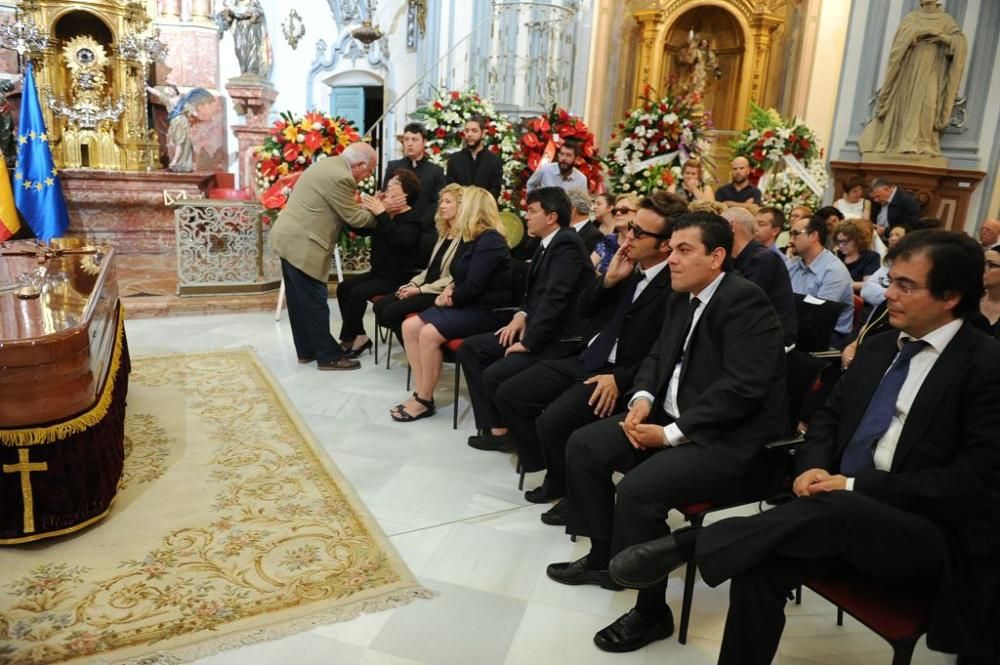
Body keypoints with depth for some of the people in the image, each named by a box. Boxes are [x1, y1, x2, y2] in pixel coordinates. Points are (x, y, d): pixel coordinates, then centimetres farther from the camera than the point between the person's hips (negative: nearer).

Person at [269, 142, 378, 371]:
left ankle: (306, 350, 26)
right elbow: (353, 217, -12)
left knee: (299, 300, 16)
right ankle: (329, 356, 6)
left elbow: (342, 208, 18)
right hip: (302, 245, -11)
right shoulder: (341, 177, -19)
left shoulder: (327, 164, 13)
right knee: (314, 303, -2)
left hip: (288, 238, 11)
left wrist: (371, 207, 12)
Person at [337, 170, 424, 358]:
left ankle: (355, 337, -4)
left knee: (358, 293, -22)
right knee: (344, 287, -5)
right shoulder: (385, 214, 11)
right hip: (379, 272, 8)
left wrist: (381, 213, -31)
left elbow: (398, 240, -31)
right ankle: (355, 336, -2)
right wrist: (367, 210, -11)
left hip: (400, 277, -8)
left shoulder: (412, 218, -12)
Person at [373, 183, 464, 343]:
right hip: (426, 288, 10)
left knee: (392, 312, -20)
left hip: (441, 294, -10)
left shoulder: (464, 238, -14)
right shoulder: (444, 233, 18)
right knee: (379, 306, -4)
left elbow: (455, 279, -19)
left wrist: (419, 289, -16)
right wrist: (413, 283, 5)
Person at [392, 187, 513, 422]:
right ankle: (420, 393, -8)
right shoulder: (471, 238, 14)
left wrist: (450, 298, -6)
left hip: (488, 311, -9)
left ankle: (425, 401, -12)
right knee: (410, 326, -8)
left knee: (429, 334, -27)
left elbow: (474, 286, -22)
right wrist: (451, 289, 0)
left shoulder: (490, 241, -16)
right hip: (466, 304, 9)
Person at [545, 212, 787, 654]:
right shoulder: (682, 298, 11)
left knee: (637, 488, -29)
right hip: (672, 419, 10)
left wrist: (672, 434, -22)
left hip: (730, 440, -9)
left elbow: (742, 388, -25)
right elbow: (658, 355, 19)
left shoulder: (745, 301, -17)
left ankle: (651, 612, -6)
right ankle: (603, 557, 19)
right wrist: (643, 397, -3)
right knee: (584, 446, 4)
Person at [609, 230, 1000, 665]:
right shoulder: (879, 347, 13)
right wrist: (812, 467, -5)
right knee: (759, 566, -22)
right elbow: (830, 416, 18)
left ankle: (684, 543, -28)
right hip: (844, 513, 5)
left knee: (830, 511, -37)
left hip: (930, 538, -5)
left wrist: (857, 486, -19)